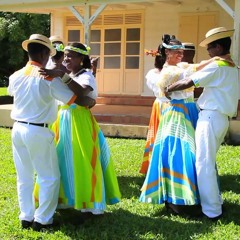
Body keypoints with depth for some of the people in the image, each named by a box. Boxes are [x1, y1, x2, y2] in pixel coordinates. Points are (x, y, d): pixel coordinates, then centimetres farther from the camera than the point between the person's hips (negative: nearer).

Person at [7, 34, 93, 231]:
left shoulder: (15, 77, 4)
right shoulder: (49, 78, -14)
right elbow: (76, 99, -13)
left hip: (18, 129, 6)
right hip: (38, 132, -6)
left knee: (24, 177, 15)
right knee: (50, 177, 7)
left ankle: (26, 217, 22)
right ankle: (42, 220, 10)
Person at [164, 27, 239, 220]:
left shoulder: (216, 66, -13)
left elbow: (187, 83, -16)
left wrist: (169, 89, -1)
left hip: (211, 117, -9)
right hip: (223, 118, 9)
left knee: (204, 163, -6)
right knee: (210, 160, 18)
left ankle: (212, 210, -4)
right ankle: (216, 201, 24)